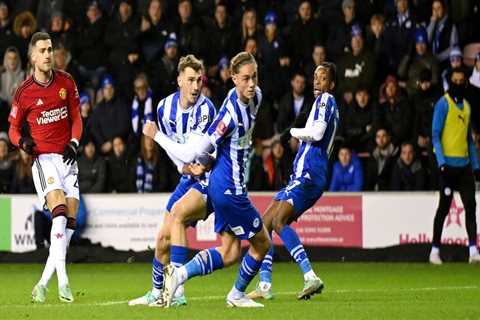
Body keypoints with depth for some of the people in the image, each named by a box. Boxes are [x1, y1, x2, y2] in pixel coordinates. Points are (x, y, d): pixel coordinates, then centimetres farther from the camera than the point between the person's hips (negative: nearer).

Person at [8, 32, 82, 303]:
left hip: (67, 158, 4)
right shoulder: (24, 92, -3)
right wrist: (22, 141, -15)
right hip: (43, 158, -4)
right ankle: (63, 280, -30)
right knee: (59, 212, -24)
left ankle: (43, 283, 4)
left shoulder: (66, 82, 5)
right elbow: (13, 128, 7)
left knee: (70, 221, -3)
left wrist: (74, 142, -4)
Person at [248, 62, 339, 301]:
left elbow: (317, 133, -17)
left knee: (278, 221, -24)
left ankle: (310, 276, -33)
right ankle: (264, 285, 6)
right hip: (301, 175, 10)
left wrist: (294, 132, -2)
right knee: (265, 223, 9)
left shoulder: (326, 99, -2)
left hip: (309, 174, -10)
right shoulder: (323, 103, 25)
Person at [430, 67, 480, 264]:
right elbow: (435, 135, -8)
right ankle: (435, 250, 7)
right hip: (449, 164, -6)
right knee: (444, 207, -2)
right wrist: (441, 163, -17)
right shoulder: (443, 104, -4)